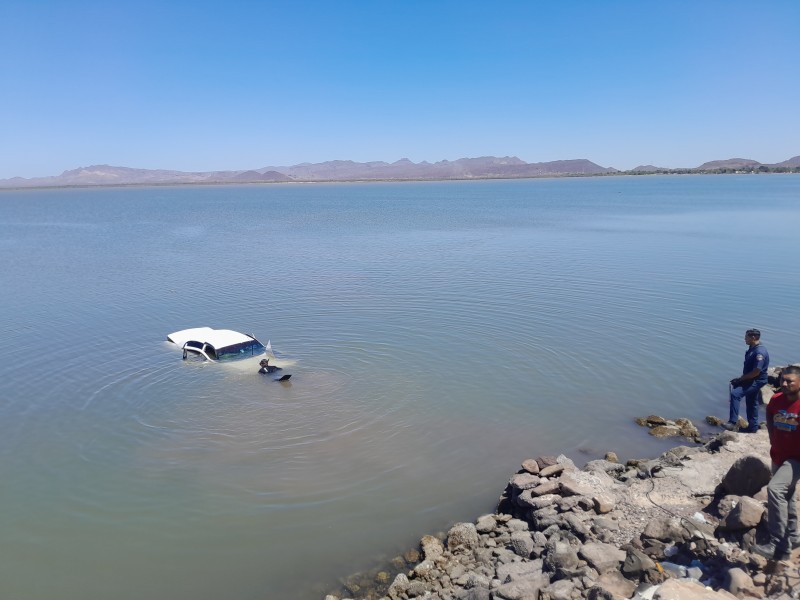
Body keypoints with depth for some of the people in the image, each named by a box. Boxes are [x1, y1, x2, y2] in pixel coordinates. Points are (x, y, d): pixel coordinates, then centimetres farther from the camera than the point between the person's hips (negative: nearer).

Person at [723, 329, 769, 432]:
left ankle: (733, 422, -26)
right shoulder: (752, 349, 8)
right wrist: (741, 378, 7)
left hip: (756, 381, -10)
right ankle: (753, 427, 31)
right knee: (751, 403, 18)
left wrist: (741, 379, -15)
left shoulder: (760, 352, -23)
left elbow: (756, 372, -25)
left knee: (735, 393, -25)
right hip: (750, 380, 10)